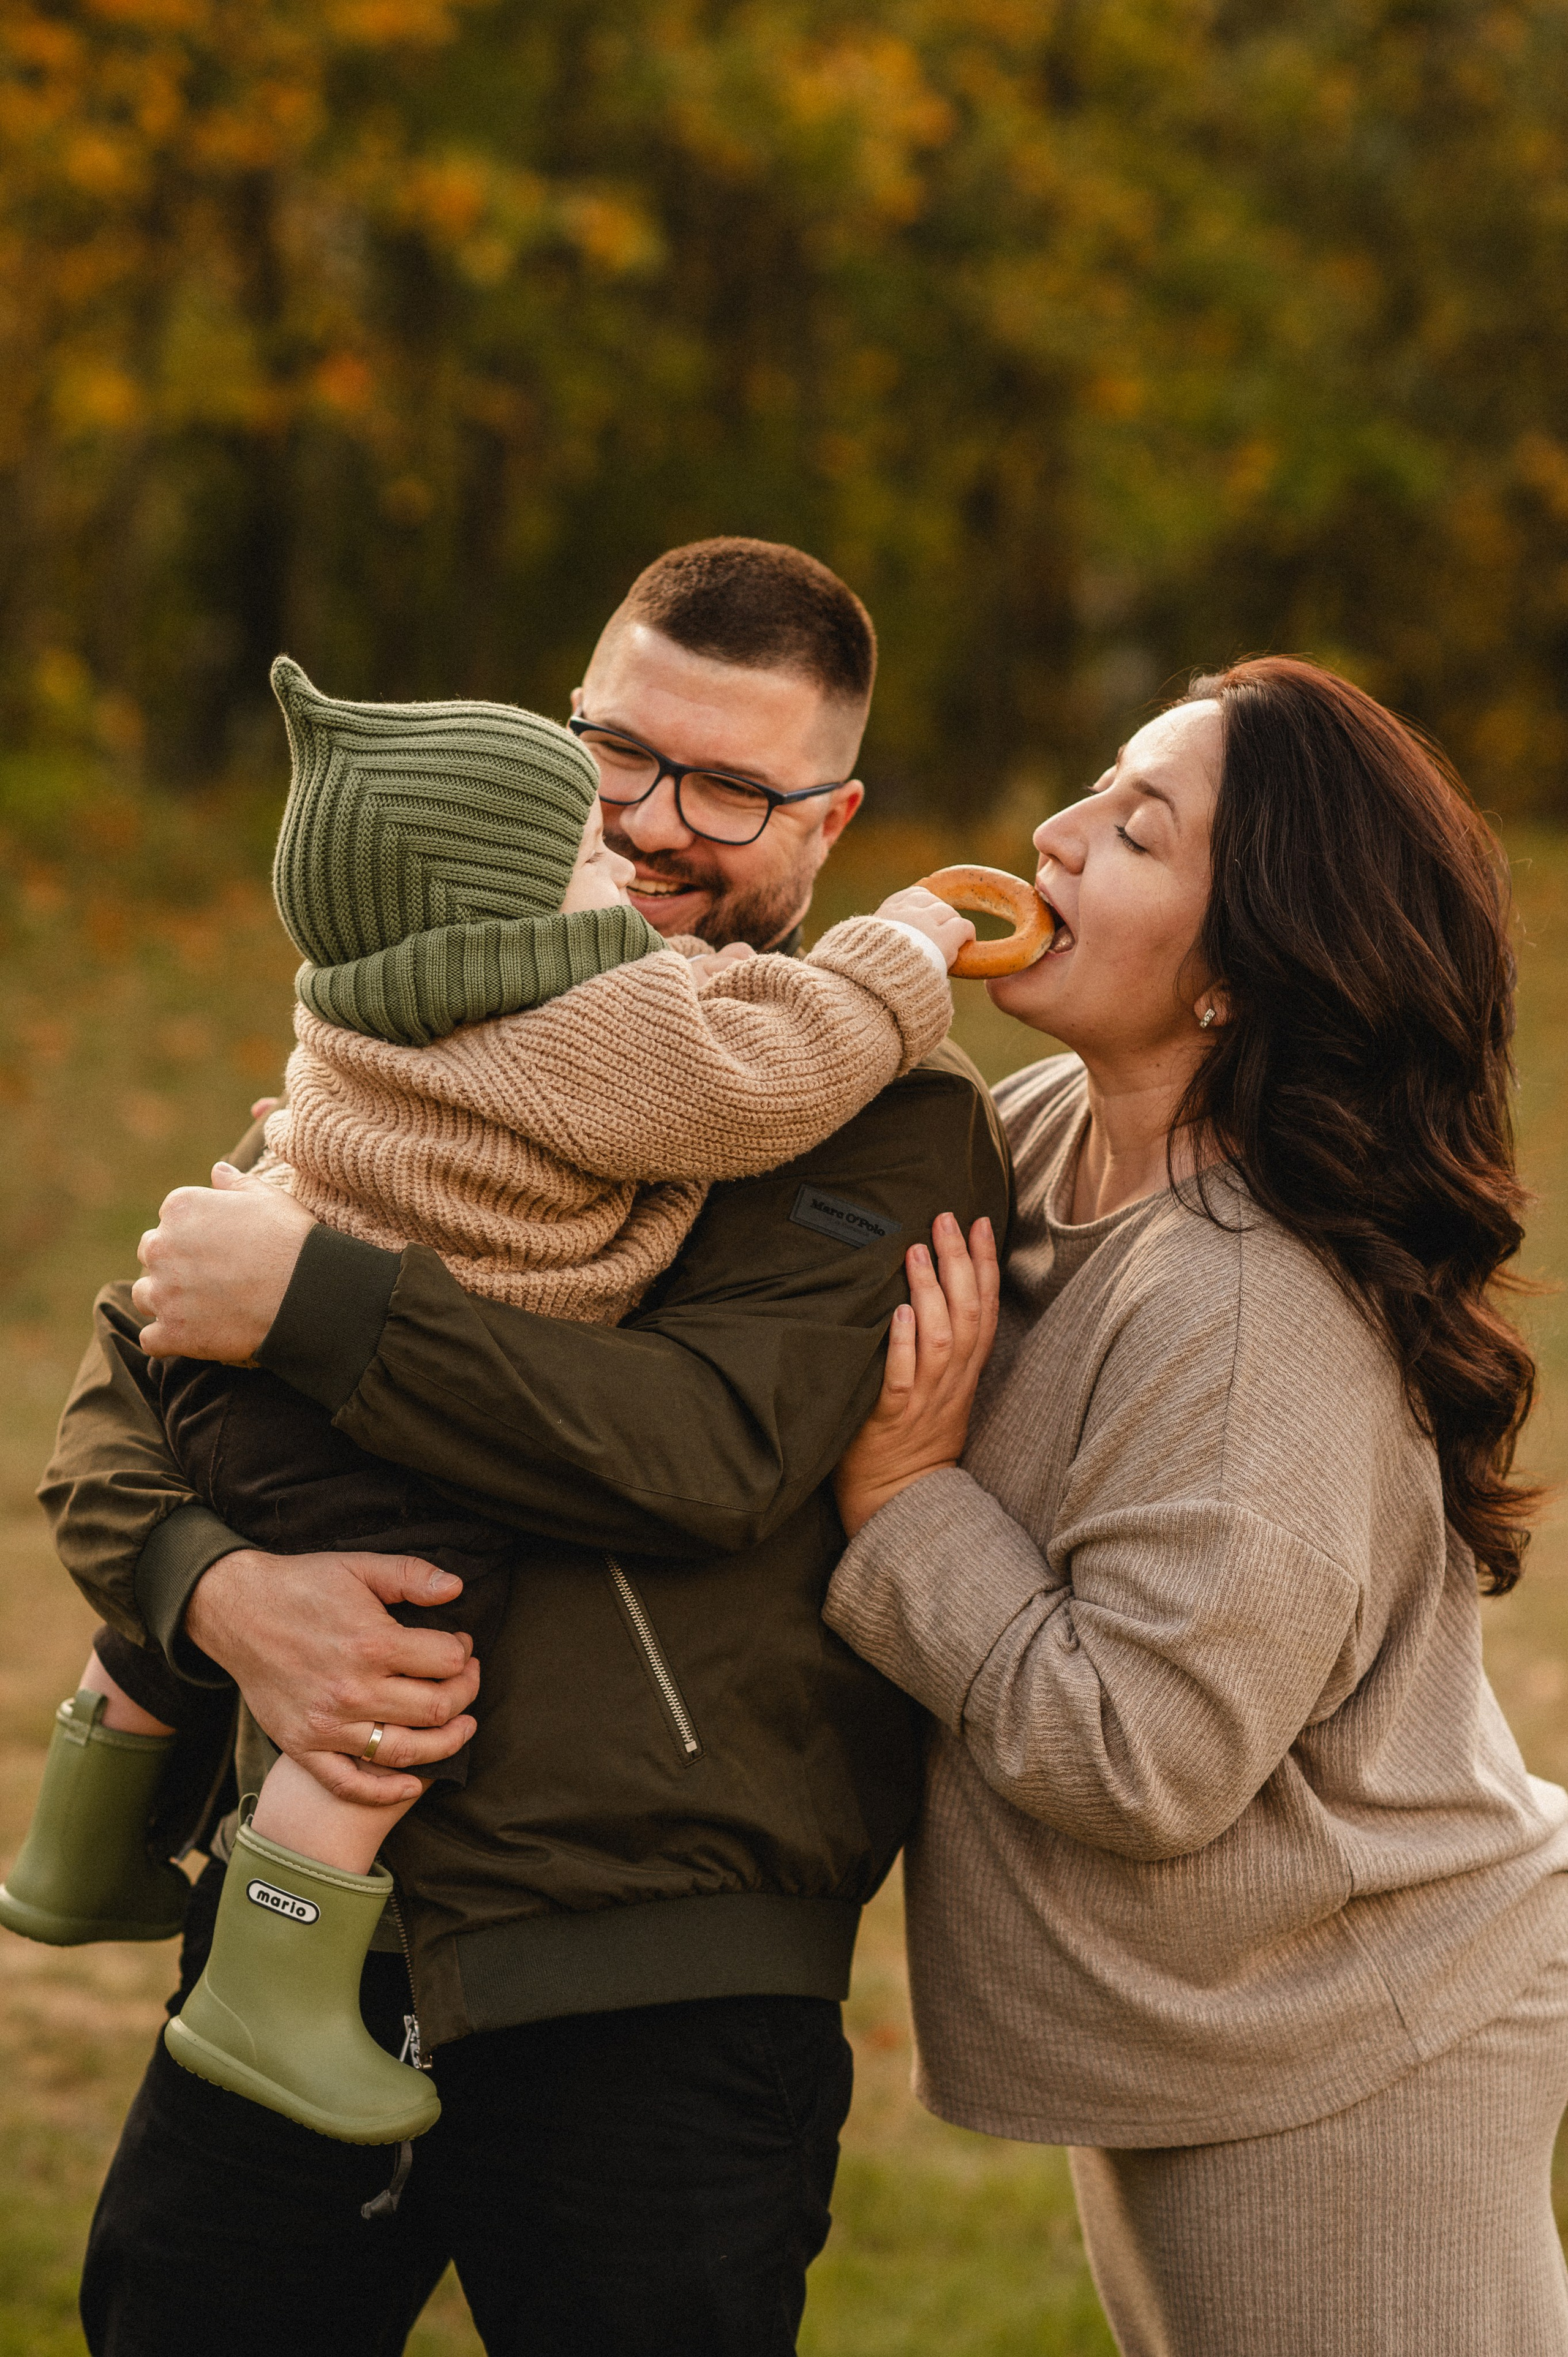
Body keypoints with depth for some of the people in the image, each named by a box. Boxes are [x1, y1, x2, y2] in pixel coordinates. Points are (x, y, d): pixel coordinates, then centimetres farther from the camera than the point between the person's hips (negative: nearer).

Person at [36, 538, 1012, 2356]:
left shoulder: (888, 1117, -3)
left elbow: (711, 1450, -19)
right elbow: (118, 1404, 8)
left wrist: (306, 1298, -17)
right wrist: (218, 1592, -14)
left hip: (648, 2015, -4)